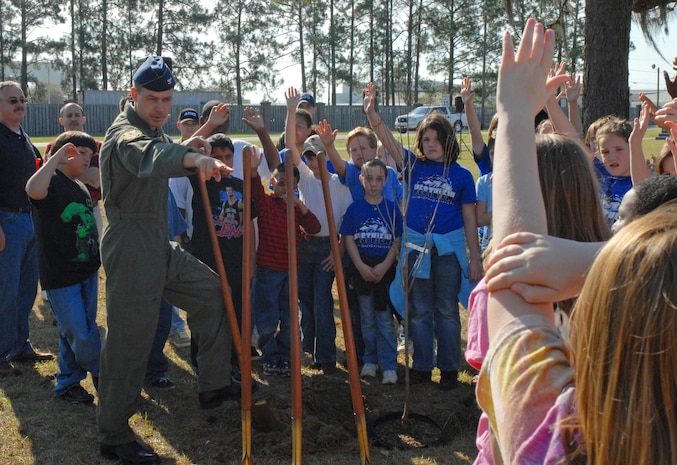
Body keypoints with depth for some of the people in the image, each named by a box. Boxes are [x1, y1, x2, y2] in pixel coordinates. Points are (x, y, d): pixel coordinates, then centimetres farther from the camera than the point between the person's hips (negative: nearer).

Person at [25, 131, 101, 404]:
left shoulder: (81, 188, 12)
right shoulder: (52, 182, -13)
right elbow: (34, 190, -39)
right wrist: (57, 157, -30)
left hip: (87, 270, 8)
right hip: (61, 276, -8)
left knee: (74, 333, 15)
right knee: (82, 335, -3)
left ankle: (67, 384, 27)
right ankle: (105, 374, 16)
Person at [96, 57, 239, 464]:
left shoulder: (152, 130, 14)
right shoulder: (125, 133, -18)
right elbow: (146, 157, -42)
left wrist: (186, 149, 12)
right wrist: (193, 159, -62)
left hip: (161, 249, 10)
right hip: (131, 252, -10)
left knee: (212, 291, 18)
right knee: (129, 342, -4)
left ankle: (214, 385, 27)